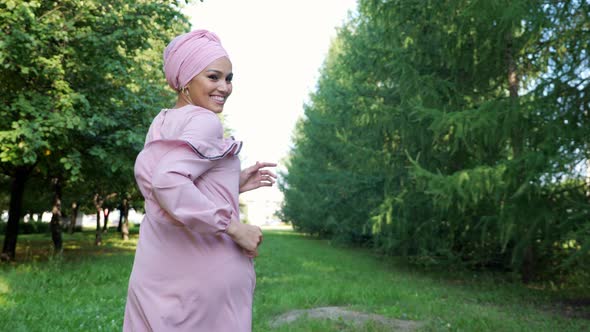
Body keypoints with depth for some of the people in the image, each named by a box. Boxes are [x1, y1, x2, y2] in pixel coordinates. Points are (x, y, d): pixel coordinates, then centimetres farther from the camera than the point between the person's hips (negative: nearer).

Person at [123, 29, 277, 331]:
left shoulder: (163, 123, 12)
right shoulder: (204, 121, -13)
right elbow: (168, 182, -27)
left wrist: (233, 184, 15)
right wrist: (234, 227, -21)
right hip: (205, 266, -8)